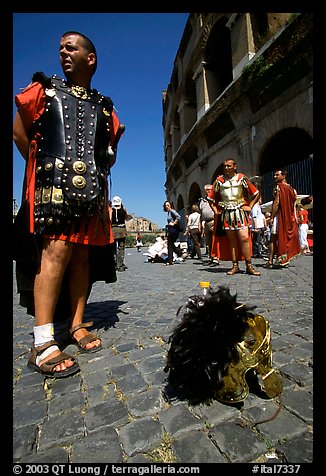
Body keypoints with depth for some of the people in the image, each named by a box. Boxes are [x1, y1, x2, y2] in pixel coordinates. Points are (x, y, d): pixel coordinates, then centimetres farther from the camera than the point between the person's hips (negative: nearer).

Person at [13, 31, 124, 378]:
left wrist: (109, 154, 5)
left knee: (83, 256, 1)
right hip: (54, 187, -3)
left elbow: (110, 153, 25)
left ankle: (77, 324, 12)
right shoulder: (45, 89, 17)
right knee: (57, 251, -18)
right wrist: (44, 166, 5)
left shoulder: (105, 106, 23)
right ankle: (42, 343, -12)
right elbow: (19, 132, 12)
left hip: (91, 191, 4)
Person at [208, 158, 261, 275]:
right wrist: (215, 210, 6)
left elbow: (256, 194, 10)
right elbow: (211, 198, 16)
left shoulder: (242, 178, 5)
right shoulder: (219, 180, 8)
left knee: (244, 238, -9)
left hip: (240, 212, -1)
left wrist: (249, 206, 1)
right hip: (226, 213, 2)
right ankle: (235, 266, 11)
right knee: (231, 241, 4)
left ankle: (249, 266, 0)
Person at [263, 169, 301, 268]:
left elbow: (276, 203, -15)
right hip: (289, 216, 7)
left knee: (273, 238, -6)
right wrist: (294, 217, 16)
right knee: (287, 237, 12)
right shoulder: (291, 188, 15)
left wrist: (272, 217, -13)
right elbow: (293, 205, 13)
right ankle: (285, 260, 15)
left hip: (279, 214, -7)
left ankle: (270, 261, -9)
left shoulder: (278, 186, -7)